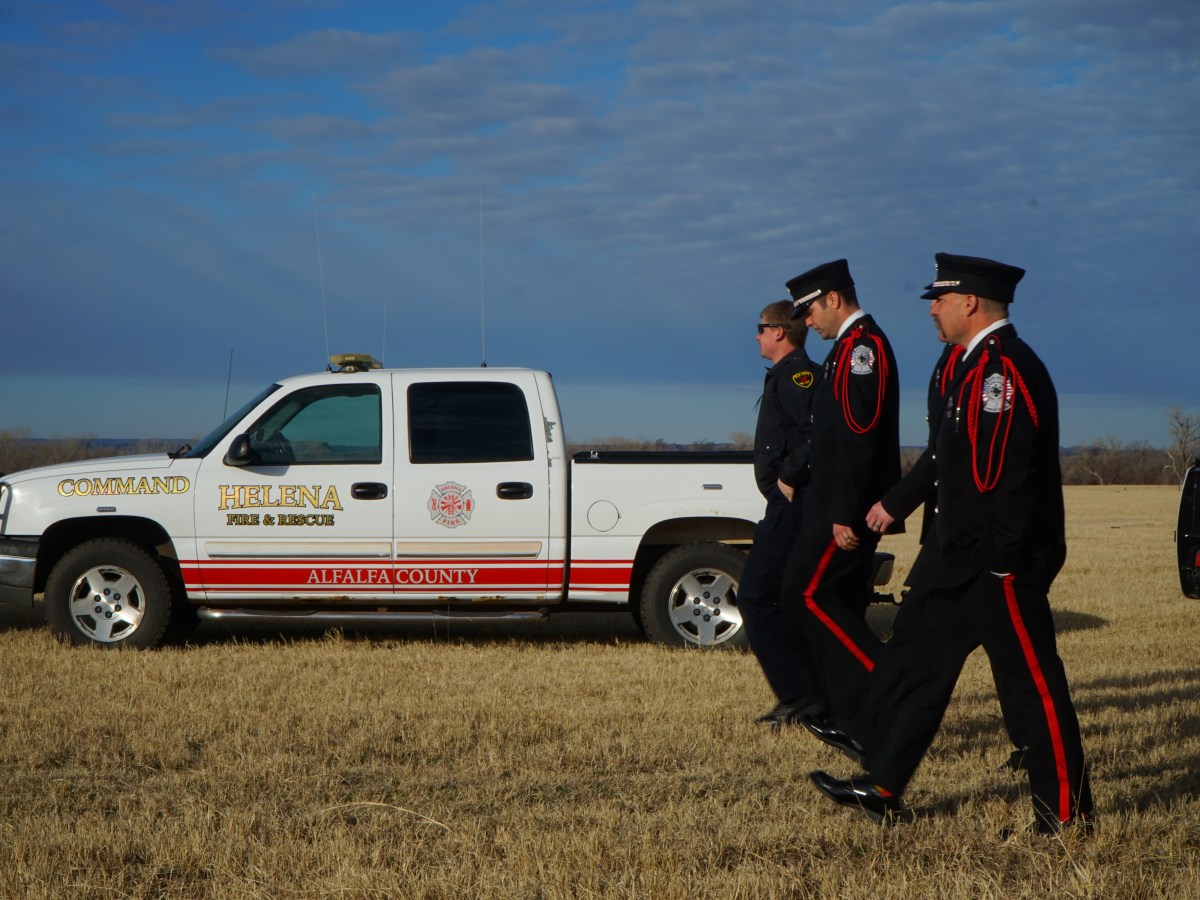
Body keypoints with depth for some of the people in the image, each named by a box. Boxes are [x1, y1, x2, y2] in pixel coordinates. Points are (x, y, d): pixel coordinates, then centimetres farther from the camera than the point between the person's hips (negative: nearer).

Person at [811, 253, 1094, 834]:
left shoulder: (1006, 369, -19)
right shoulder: (973, 363, 14)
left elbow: (1014, 474, -25)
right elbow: (947, 454, 25)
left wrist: (999, 561, -25)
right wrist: (894, 503, 34)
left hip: (1000, 563, -11)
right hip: (960, 556, 11)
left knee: (1031, 682, -1)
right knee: (917, 664, 13)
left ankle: (1066, 809, 9)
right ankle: (882, 789, 19)